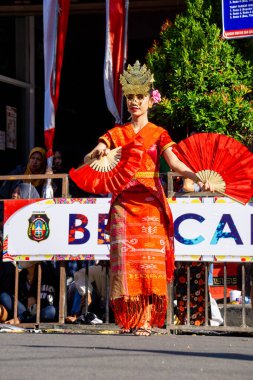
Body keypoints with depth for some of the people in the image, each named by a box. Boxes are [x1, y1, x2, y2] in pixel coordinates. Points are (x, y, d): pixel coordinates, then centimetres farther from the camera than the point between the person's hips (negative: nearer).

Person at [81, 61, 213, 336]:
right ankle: (128, 319, -4)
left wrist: (198, 179, -24)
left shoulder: (158, 134, 8)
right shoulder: (116, 134, 13)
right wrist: (98, 152, -22)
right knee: (125, 258, -7)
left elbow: (175, 163, -6)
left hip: (150, 202, -1)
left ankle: (146, 320, -7)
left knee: (150, 259, -8)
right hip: (124, 202, 1)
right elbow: (87, 160, 3)